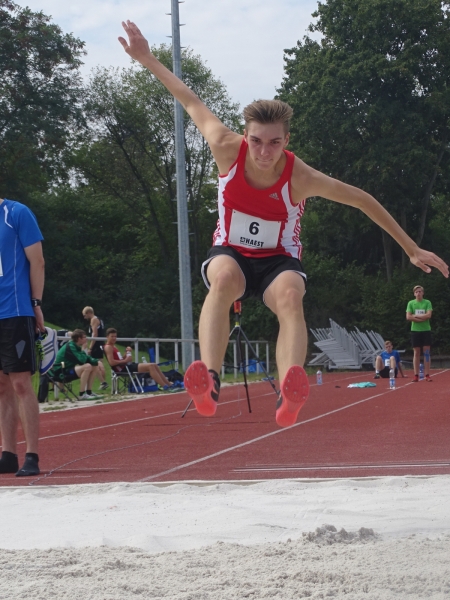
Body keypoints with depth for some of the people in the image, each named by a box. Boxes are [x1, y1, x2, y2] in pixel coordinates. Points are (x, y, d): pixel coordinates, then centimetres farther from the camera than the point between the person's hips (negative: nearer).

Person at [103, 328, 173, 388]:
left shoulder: (113, 347, 25)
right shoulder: (108, 347, -6)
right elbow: (112, 362, -19)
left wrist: (126, 354, 4)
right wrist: (125, 360, -16)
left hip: (128, 365, 10)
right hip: (123, 368, -10)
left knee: (154, 366, 6)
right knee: (150, 366, -20)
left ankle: (169, 384, 4)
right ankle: (165, 387, -22)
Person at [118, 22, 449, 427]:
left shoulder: (300, 177, -23)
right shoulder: (228, 149, -20)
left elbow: (363, 200, -10)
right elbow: (192, 102, -4)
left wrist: (411, 249, -4)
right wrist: (148, 59, 2)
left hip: (279, 260, -1)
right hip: (231, 252, 1)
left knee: (290, 295, -38)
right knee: (223, 278, -38)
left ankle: (289, 398, -62)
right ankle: (209, 381, -58)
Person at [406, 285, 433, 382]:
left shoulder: (427, 302, 2)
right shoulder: (411, 303, 4)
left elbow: (428, 315, -11)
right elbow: (408, 317, -6)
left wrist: (415, 316, -10)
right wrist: (422, 318, -11)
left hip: (426, 330, -1)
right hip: (415, 330, 1)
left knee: (427, 352, -2)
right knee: (416, 353, 2)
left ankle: (427, 375, 0)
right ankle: (416, 375, 3)